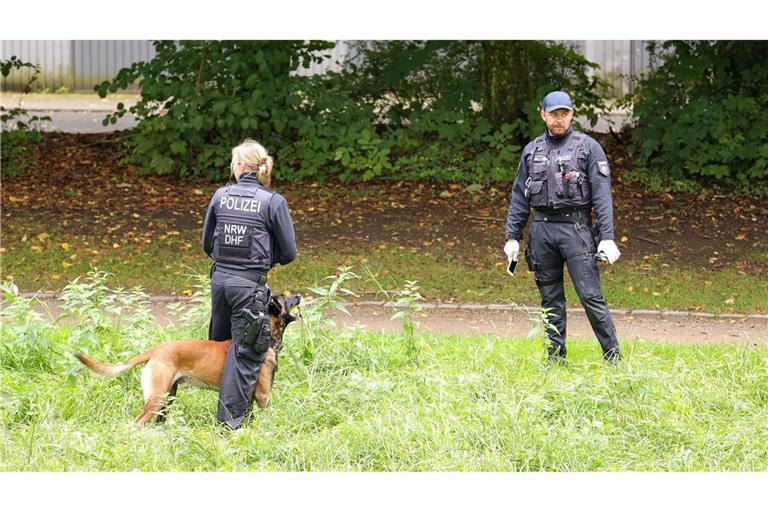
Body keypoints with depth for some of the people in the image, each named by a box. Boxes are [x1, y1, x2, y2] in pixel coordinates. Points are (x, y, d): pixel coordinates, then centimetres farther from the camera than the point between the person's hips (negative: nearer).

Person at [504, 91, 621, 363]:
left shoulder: (588, 147, 0)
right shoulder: (532, 150, 13)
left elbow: (602, 195, -4)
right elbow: (519, 197, 16)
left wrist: (607, 237, -12)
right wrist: (512, 237, 10)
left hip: (576, 228, -4)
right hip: (541, 229, 4)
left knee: (591, 296, -9)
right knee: (551, 299, 8)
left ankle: (613, 358, -4)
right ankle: (555, 358, 14)